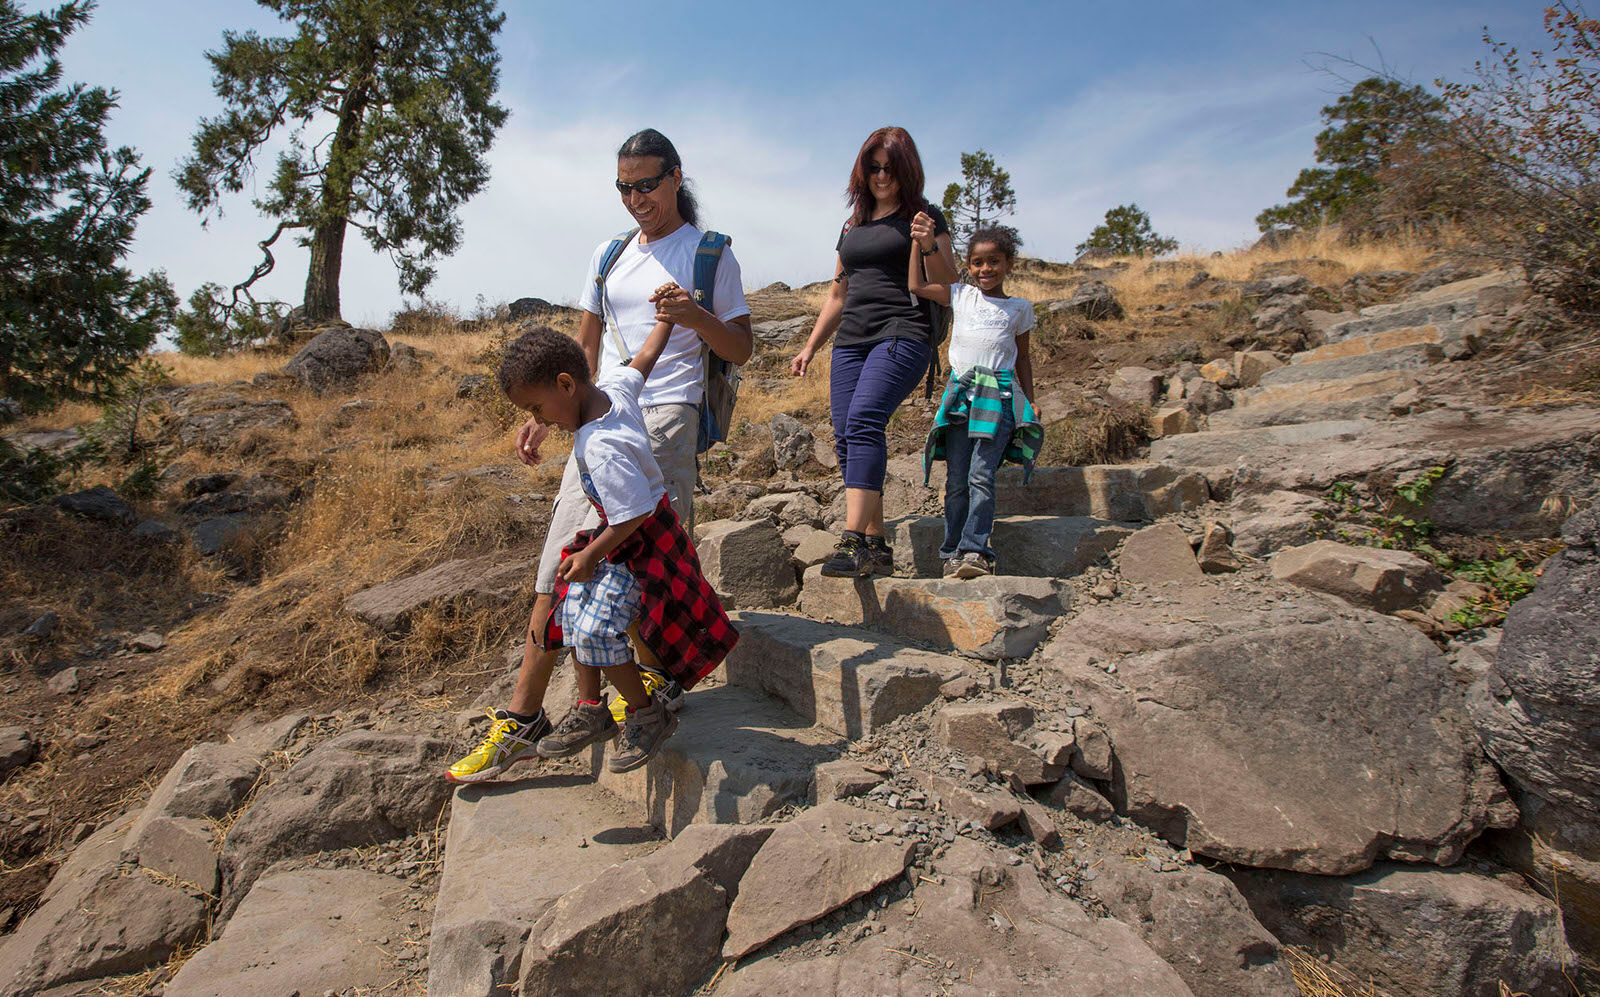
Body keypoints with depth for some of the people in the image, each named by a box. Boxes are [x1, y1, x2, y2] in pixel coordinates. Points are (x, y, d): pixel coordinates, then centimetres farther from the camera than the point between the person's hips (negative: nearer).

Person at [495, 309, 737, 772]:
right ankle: (591, 711, 26)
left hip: (640, 543, -10)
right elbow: (645, 357, 10)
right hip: (618, 534, 10)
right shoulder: (615, 384, -6)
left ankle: (648, 714, 9)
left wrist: (592, 555, -15)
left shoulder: (600, 448, -32)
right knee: (573, 612, 13)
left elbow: (632, 516, -28)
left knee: (596, 629, -14)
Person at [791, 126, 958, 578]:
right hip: (851, 339, 6)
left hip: (903, 335, -6)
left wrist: (930, 247, -15)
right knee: (845, 438, -3)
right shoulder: (853, 226, 24)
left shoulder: (925, 217, 9)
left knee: (863, 421, -27)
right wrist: (810, 346, 23)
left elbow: (948, 285, 2)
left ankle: (853, 540, -33)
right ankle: (876, 546, 4)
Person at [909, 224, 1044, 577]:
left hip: (999, 395, -1)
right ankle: (952, 553, 6)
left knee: (981, 475, -14)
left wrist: (1030, 402, 15)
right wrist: (919, 244, 4)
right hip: (961, 392, 2)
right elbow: (916, 286, 6)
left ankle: (975, 550, -14)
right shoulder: (960, 296, 13)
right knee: (956, 479, 1)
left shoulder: (1019, 307, 13)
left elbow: (1022, 357, 19)